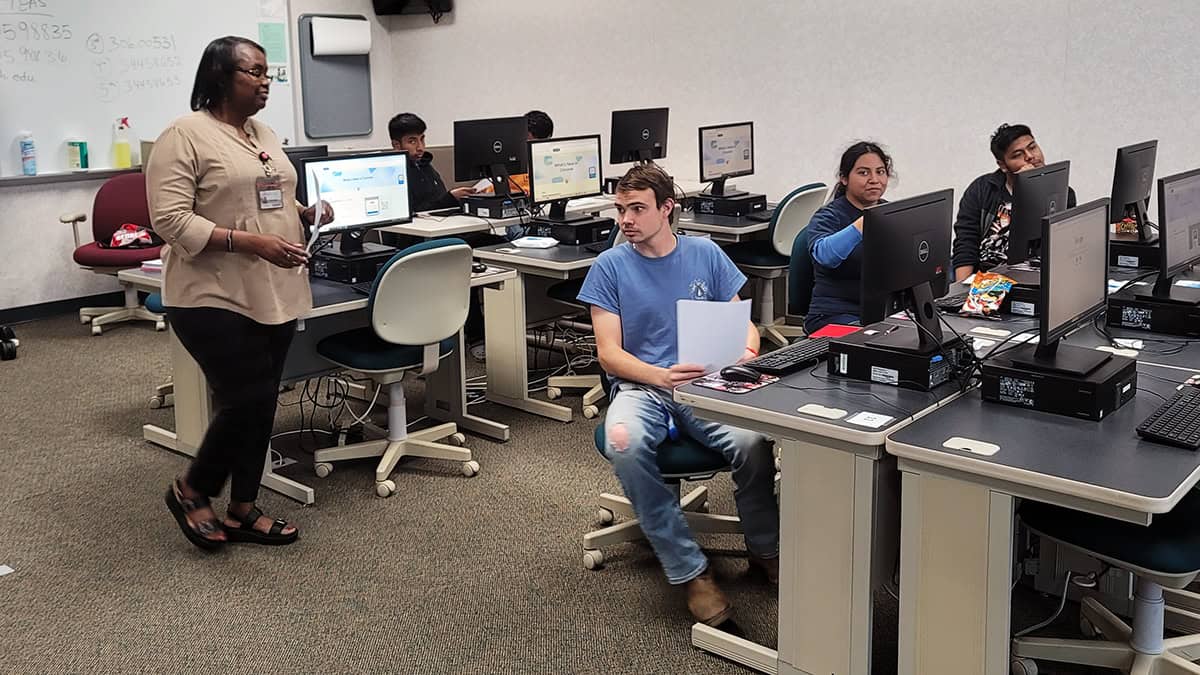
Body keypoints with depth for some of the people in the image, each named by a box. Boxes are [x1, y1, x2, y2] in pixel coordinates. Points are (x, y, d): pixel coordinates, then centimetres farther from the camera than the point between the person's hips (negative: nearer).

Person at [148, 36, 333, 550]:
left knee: (260, 404, 10)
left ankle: (242, 511, 22)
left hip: (273, 295, 8)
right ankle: (191, 490, 16)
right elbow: (171, 220, -17)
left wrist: (307, 215, 2)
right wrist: (251, 243, -25)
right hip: (216, 298, -8)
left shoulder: (264, 135, 14)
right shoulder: (184, 136, -10)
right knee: (248, 401, -9)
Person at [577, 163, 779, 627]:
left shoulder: (706, 254, 10)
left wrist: (746, 353, -13)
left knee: (751, 441, -30)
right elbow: (609, 353, -3)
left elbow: (742, 323, 12)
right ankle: (690, 572, -22)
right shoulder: (610, 267, 4)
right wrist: (660, 376, -23)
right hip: (641, 386, -1)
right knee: (624, 444, -36)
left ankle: (766, 552, -2)